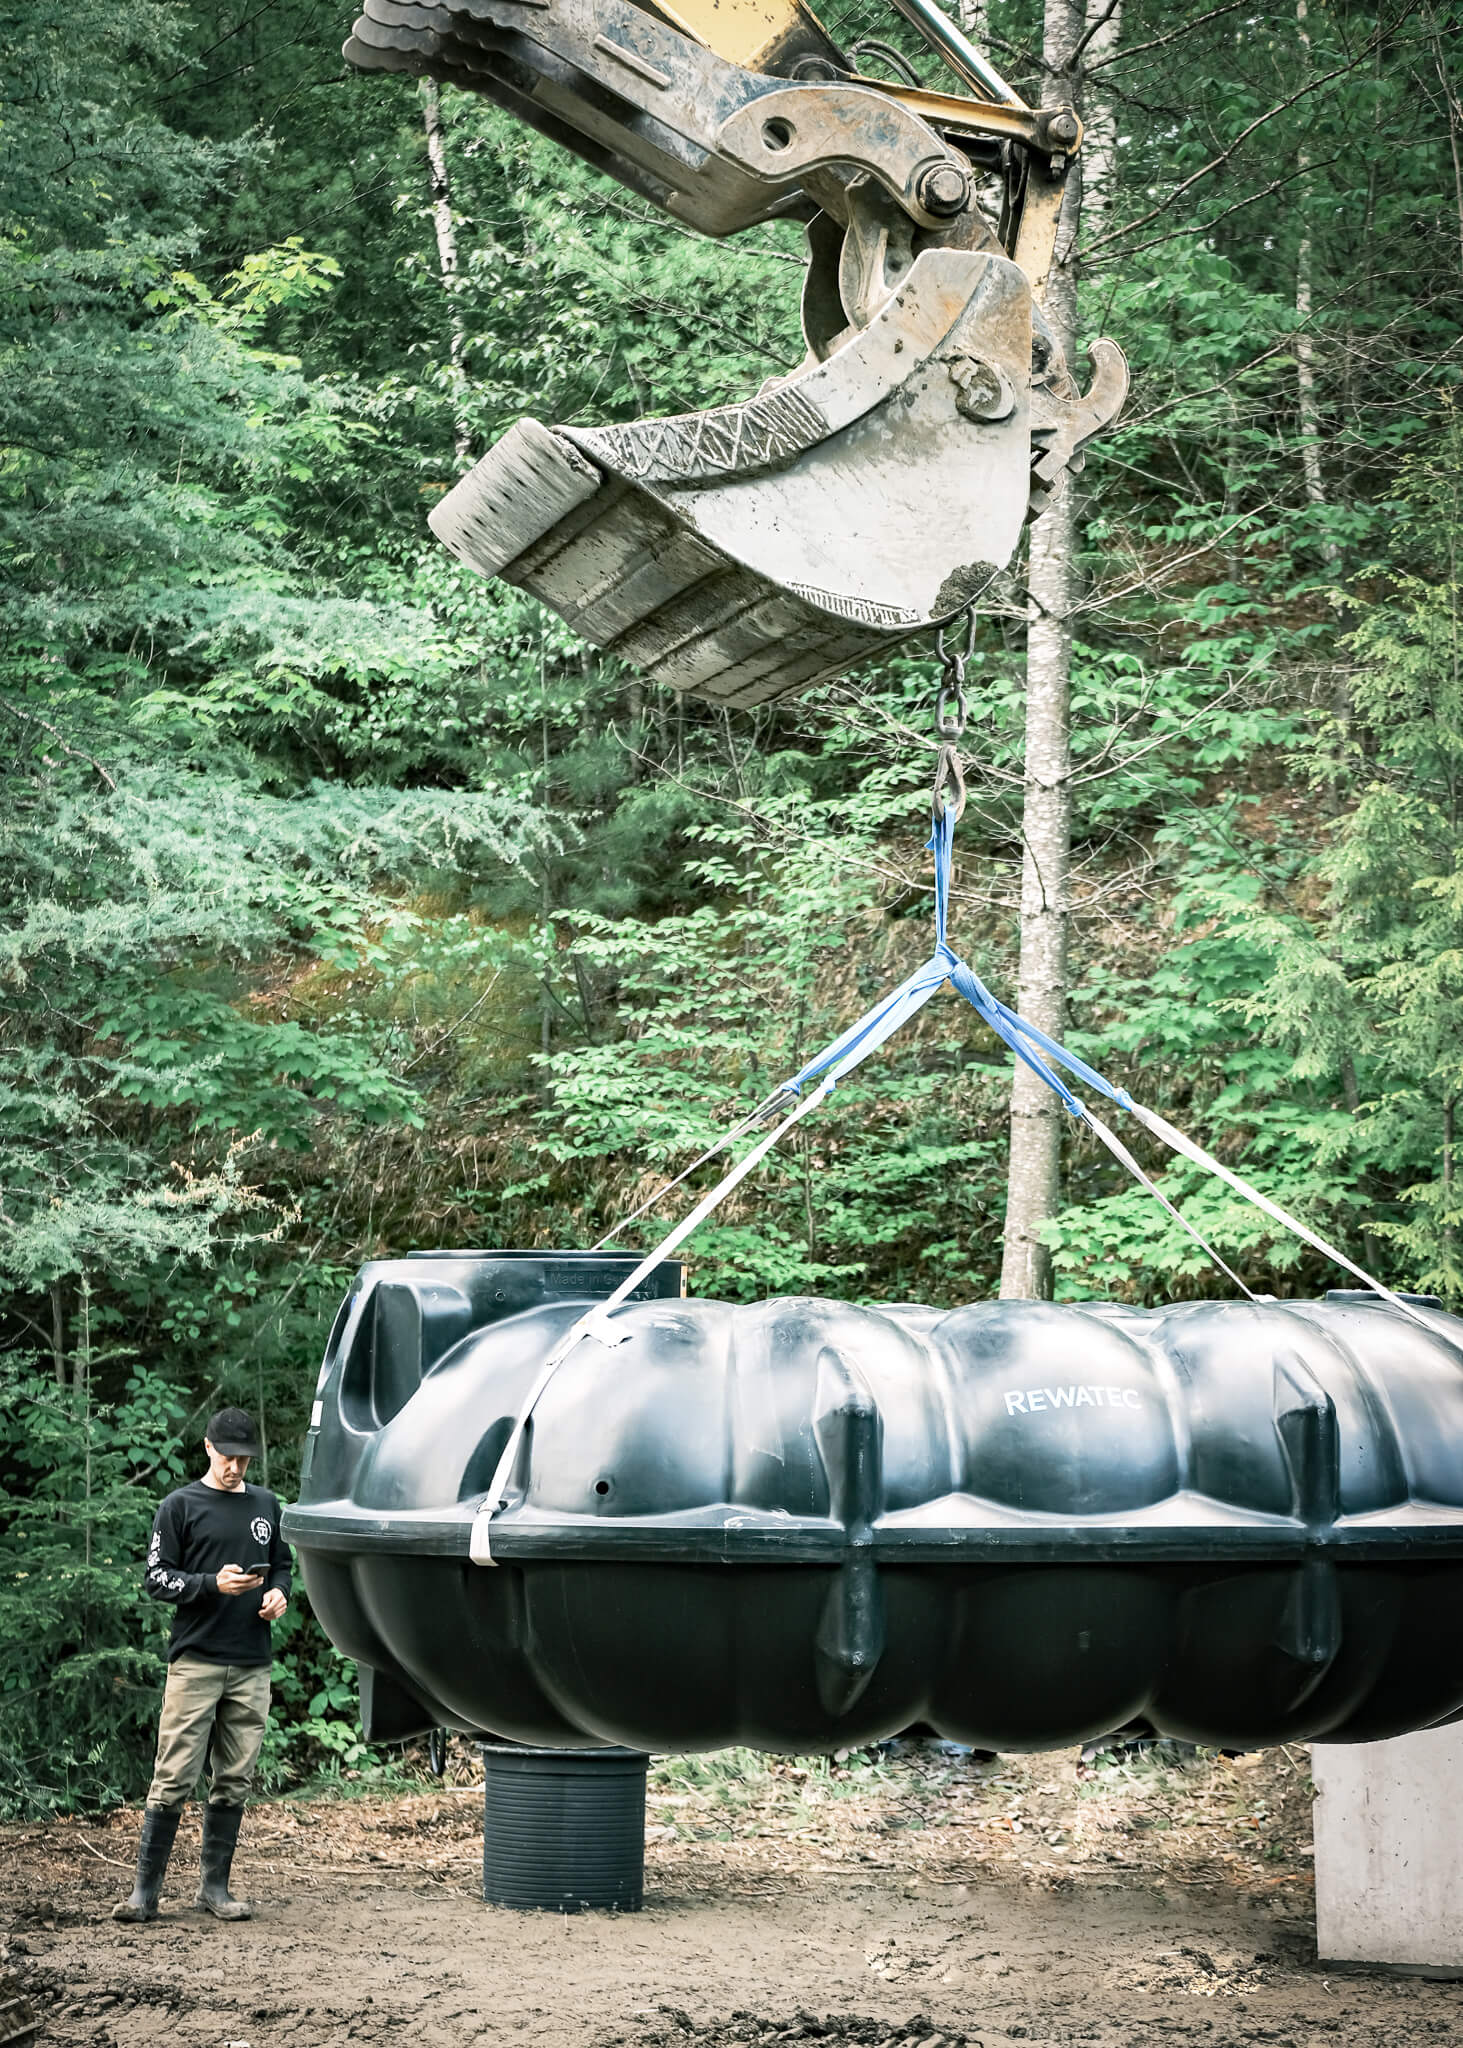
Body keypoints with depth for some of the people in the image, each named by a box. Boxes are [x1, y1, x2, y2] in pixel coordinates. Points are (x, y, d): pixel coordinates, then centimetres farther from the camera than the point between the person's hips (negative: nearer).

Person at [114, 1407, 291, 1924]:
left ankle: (215, 1885, 13)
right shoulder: (181, 1506, 1)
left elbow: (282, 1565, 24)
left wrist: (278, 1593, 1)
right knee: (174, 1777, -7)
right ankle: (146, 1889, -3)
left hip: (251, 1666, 4)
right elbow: (157, 1578, -2)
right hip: (195, 1661, -4)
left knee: (234, 1780, 5)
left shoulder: (266, 1506, 15)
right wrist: (214, 1584, -16)